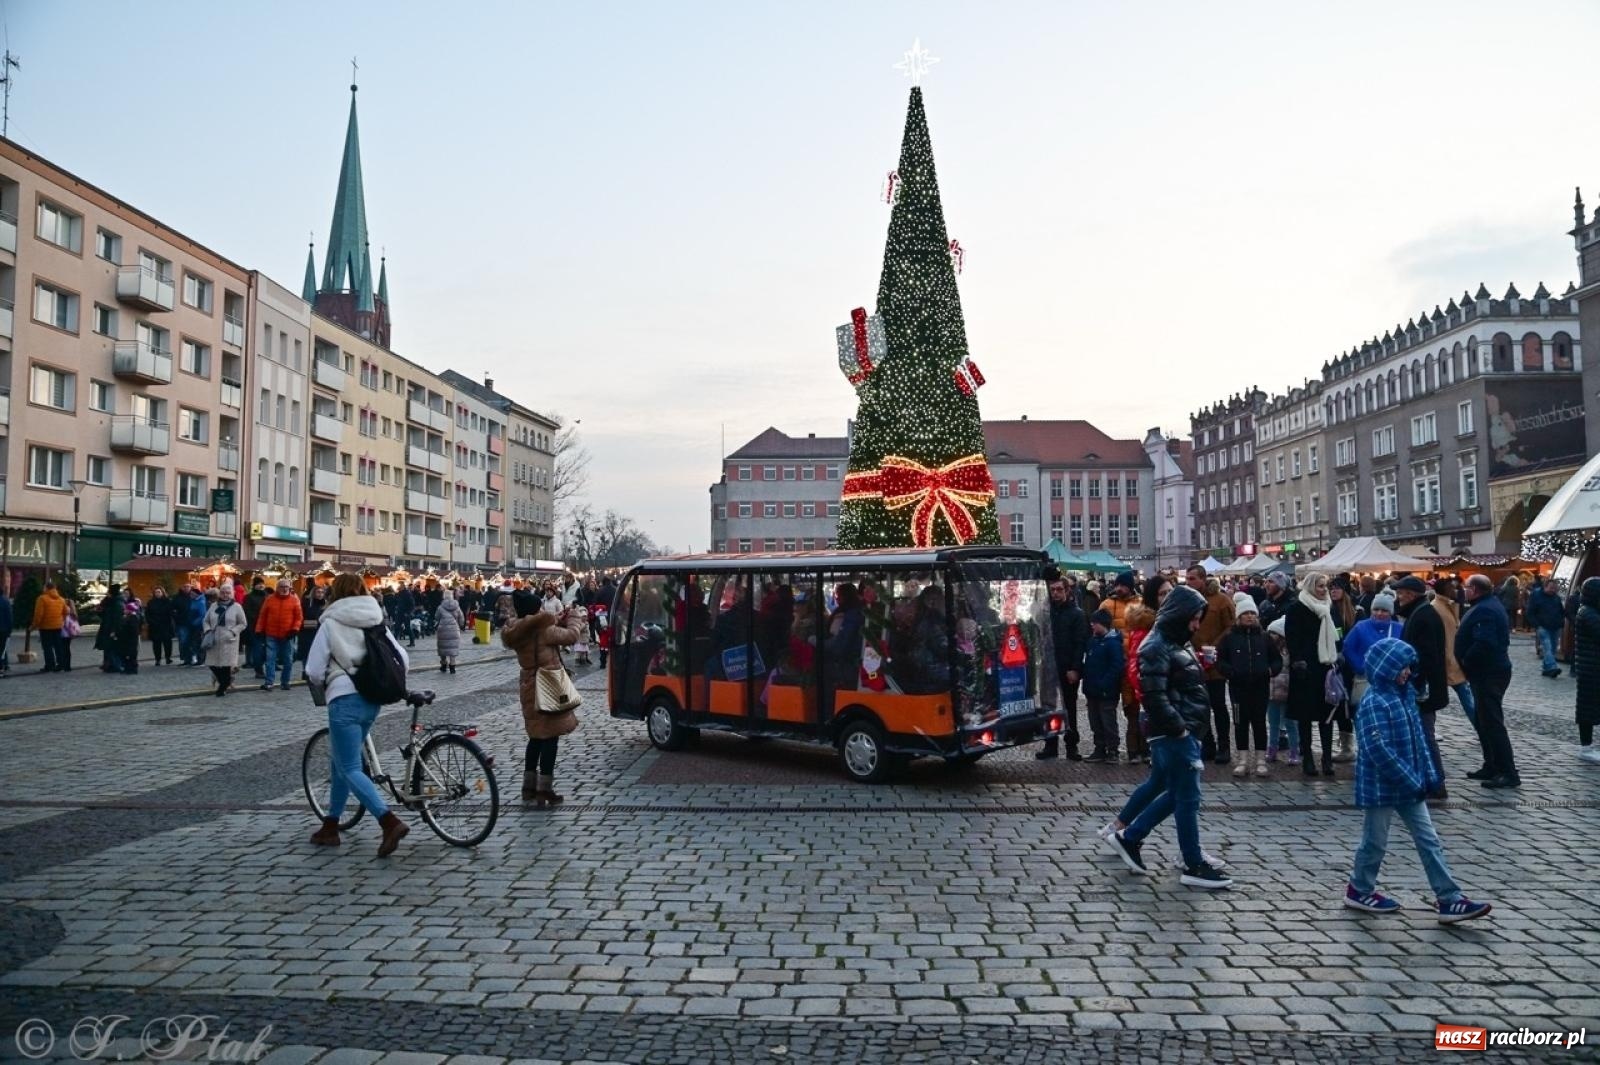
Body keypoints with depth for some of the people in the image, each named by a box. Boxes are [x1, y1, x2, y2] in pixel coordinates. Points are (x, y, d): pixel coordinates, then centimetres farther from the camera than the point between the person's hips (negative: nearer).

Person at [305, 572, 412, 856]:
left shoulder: (330, 623, -3)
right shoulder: (377, 622, 10)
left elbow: (314, 670, -6)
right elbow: (403, 660, 5)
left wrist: (322, 686, 15)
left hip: (344, 699, -6)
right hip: (372, 700, 6)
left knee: (350, 769, -5)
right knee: (340, 762, 21)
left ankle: (390, 822, -21)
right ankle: (330, 827, 29)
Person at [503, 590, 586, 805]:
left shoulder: (519, 632, 4)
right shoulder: (543, 630, -20)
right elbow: (571, 636, -11)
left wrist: (559, 619, 7)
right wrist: (575, 616, 5)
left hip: (529, 688, 8)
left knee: (536, 737, 18)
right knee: (550, 738, 0)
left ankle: (529, 787, 23)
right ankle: (544, 791, 2)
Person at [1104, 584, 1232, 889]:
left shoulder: (1177, 643, 16)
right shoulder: (1156, 647, -16)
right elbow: (1155, 697, -22)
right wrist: (1179, 728, -18)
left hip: (1184, 732, 10)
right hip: (1174, 734, -10)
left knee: (1159, 786, 18)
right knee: (1187, 798, -3)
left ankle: (1127, 837, 30)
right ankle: (1195, 866, 5)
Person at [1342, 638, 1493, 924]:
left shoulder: (1404, 694, 6)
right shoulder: (1374, 702, -21)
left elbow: (1418, 737, 13)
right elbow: (1380, 750, -26)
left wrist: (1427, 774, 6)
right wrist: (1411, 782, -20)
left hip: (1410, 785, 8)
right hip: (1382, 786, -8)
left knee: (1428, 839, 8)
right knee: (1375, 841, 7)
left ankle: (1450, 900, 12)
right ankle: (1359, 890, 24)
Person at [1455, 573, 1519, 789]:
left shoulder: (1484, 610, -20)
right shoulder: (1490, 604, 14)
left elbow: (1483, 643, -32)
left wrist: (1466, 661, -17)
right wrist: (1468, 662, 12)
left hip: (1488, 674, -11)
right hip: (1491, 670, 11)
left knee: (1492, 723, -7)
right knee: (1484, 721, 17)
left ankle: (1508, 774, -4)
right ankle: (1492, 767, 24)